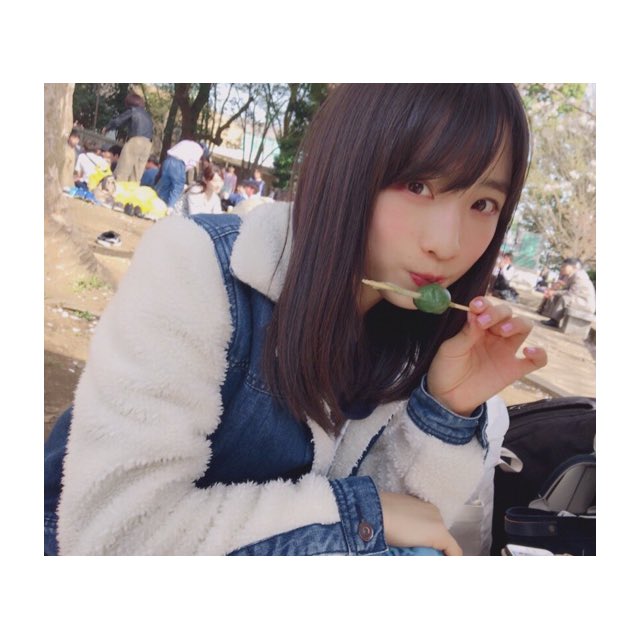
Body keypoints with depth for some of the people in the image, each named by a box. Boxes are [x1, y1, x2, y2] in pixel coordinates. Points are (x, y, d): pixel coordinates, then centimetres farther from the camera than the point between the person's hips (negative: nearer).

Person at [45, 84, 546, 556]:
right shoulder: (200, 270, -24)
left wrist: (448, 411, -21)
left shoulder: (414, 332, -7)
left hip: (263, 551, 5)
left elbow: (400, 517, -5)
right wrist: (358, 513, -23)